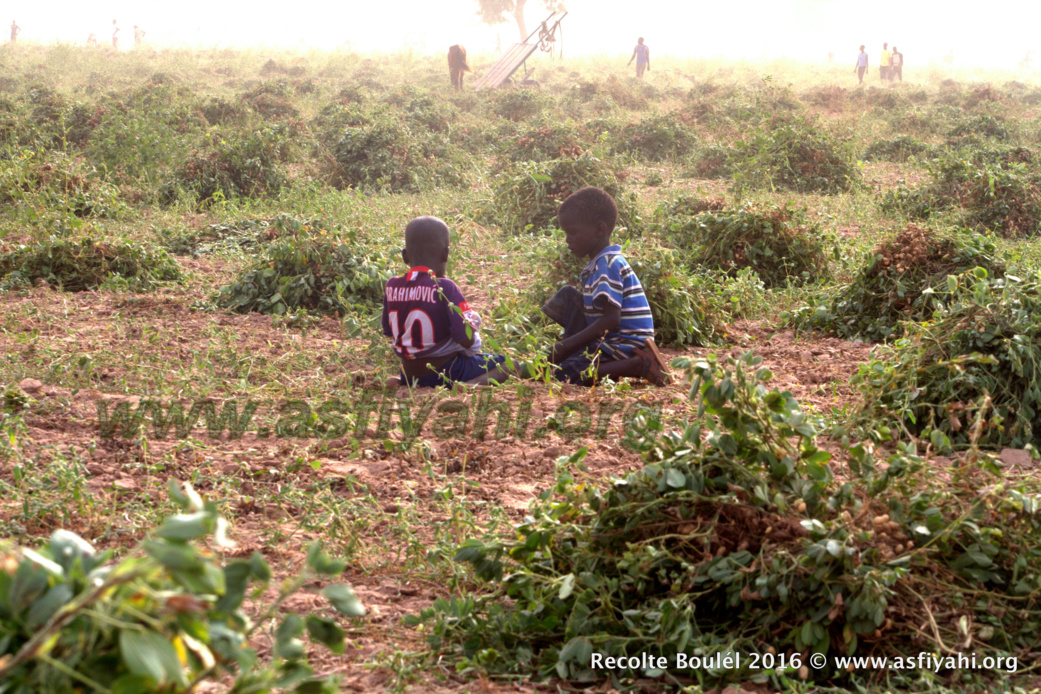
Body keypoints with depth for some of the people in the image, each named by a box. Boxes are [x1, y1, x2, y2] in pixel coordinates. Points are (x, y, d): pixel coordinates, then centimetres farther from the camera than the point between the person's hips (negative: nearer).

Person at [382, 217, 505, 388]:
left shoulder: (391, 286, -3)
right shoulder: (444, 288, -19)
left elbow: (389, 332, 7)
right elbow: (467, 339, -20)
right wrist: (473, 321, 1)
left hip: (410, 374, 6)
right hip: (446, 371, -6)